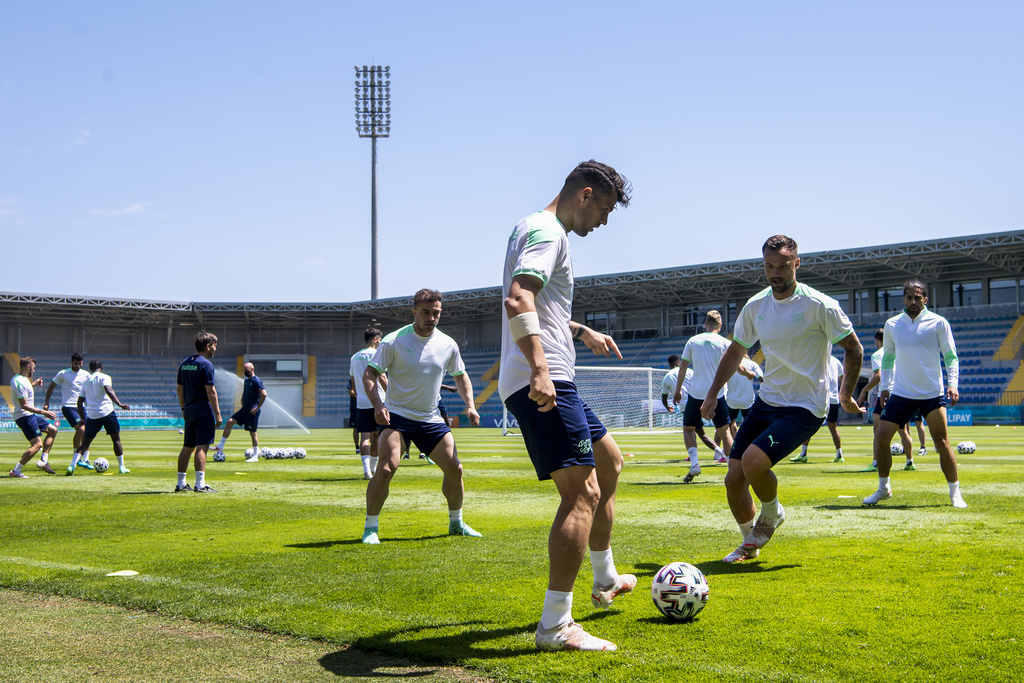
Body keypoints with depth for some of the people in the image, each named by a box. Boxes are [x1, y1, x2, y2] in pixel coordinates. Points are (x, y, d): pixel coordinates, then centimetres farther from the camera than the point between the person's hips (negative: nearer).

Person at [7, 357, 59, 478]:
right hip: (24, 416, -11)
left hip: (30, 415, 11)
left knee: (52, 430, 18)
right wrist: (43, 412, -24)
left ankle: (43, 461, 13)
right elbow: (24, 405, -25)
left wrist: (33, 384, 29)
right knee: (37, 444, -16)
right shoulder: (21, 382, -21)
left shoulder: (17, 378, 12)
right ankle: (15, 472, -14)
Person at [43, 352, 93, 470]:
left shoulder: (86, 375, 8)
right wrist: (46, 402, 2)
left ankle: (85, 460, 7)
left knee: (86, 433, -1)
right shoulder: (63, 374, -2)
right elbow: (51, 387, 7)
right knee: (80, 429, -19)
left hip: (80, 407, 5)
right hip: (68, 406, -5)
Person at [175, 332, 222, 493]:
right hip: (203, 410, -8)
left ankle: (181, 484, 16)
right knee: (202, 447, -7)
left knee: (188, 447, 13)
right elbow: (210, 391, -15)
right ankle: (200, 484, -8)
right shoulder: (205, 364, -11)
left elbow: (180, 389, 17)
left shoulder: (184, 363, 13)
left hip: (189, 410, 8)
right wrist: (217, 413, -13)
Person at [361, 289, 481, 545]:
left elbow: (460, 375, 17)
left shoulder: (448, 344, 2)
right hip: (396, 416, -4)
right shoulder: (394, 341, -11)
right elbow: (369, 374, -11)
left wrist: (470, 405, 1)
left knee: (454, 469, 1)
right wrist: (377, 405, -27)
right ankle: (371, 528, -9)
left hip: (431, 418, 5)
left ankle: (456, 523, 23)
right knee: (386, 469, -21)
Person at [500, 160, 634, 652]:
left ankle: (606, 581, 36)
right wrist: (538, 368, -37)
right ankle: (555, 626, -13)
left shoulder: (537, 230, 23)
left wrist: (581, 331, 45)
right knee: (582, 492, -13)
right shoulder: (547, 231, -10)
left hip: (549, 382, 11)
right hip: (543, 384, -11)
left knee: (608, 461, 24)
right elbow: (517, 300, -27)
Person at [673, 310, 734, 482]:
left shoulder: (693, 341, 3)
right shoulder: (724, 343, 0)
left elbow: (682, 367, 5)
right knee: (724, 431, 10)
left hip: (696, 393, 0)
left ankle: (694, 463, -7)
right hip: (717, 395, 0)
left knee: (688, 429, 13)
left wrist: (678, 390, 13)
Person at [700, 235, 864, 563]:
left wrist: (846, 395, -3)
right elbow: (735, 351, 17)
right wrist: (713, 394, 13)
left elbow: (853, 348, -3)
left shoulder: (819, 305, -13)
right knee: (734, 478, -1)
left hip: (804, 408, -6)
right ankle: (749, 543, 23)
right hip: (766, 402, 6)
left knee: (753, 461, -26)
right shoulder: (756, 306, 4)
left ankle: (772, 514, 6)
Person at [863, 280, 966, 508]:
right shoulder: (892, 324, 6)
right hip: (901, 393, 3)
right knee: (881, 437, -3)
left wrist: (953, 383, -16)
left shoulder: (938, 323, -3)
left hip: (932, 394, -3)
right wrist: (885, 387, 13)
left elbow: (950, 356, -3)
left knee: (941, 442, -7)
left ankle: (955, 492, 7)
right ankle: (884, 489, 13)